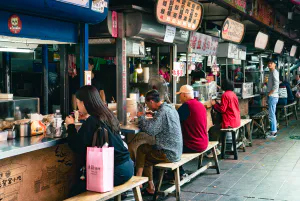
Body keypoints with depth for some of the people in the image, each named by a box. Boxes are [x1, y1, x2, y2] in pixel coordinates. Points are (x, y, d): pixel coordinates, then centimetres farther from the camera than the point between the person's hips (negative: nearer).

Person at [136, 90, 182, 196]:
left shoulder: (162, 112, -22)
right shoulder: (170, 107, 9)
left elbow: (150, 130, -28)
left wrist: (141, 117, -12)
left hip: (168, 154, -9)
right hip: (175, 150, 9)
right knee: (142, 148, 15)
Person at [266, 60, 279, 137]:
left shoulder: (274, 72, -12)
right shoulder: (272, 72, 17)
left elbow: (276, 85, -22)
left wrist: (270, 93, -17)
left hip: (272, 96, -10)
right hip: (273, 96, 10)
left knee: (271, 115, -8)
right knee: (272, 114, 14)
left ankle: (273, 132, -5)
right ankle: (274, 130, 20)